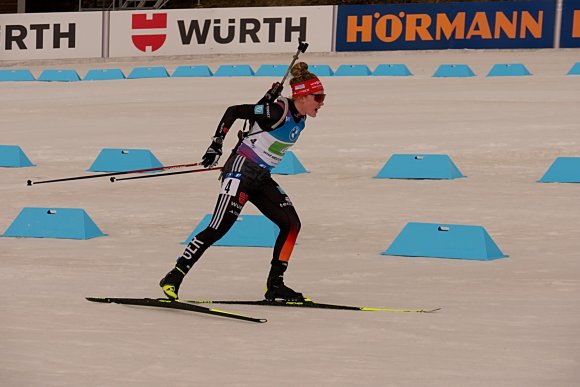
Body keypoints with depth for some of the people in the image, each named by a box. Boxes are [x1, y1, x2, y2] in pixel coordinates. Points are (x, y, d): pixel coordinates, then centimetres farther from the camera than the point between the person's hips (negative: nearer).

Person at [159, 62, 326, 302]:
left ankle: (275, 285, 3)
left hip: (261, 178, 9)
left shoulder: (300, 119, 7)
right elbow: (234, 111, -16)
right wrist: (216, 145, -17)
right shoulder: (278, 111, -18)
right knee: (219, 228, -14)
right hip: (242, 171, -9)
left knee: (291, 224, -1)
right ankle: (173, 279, -10)